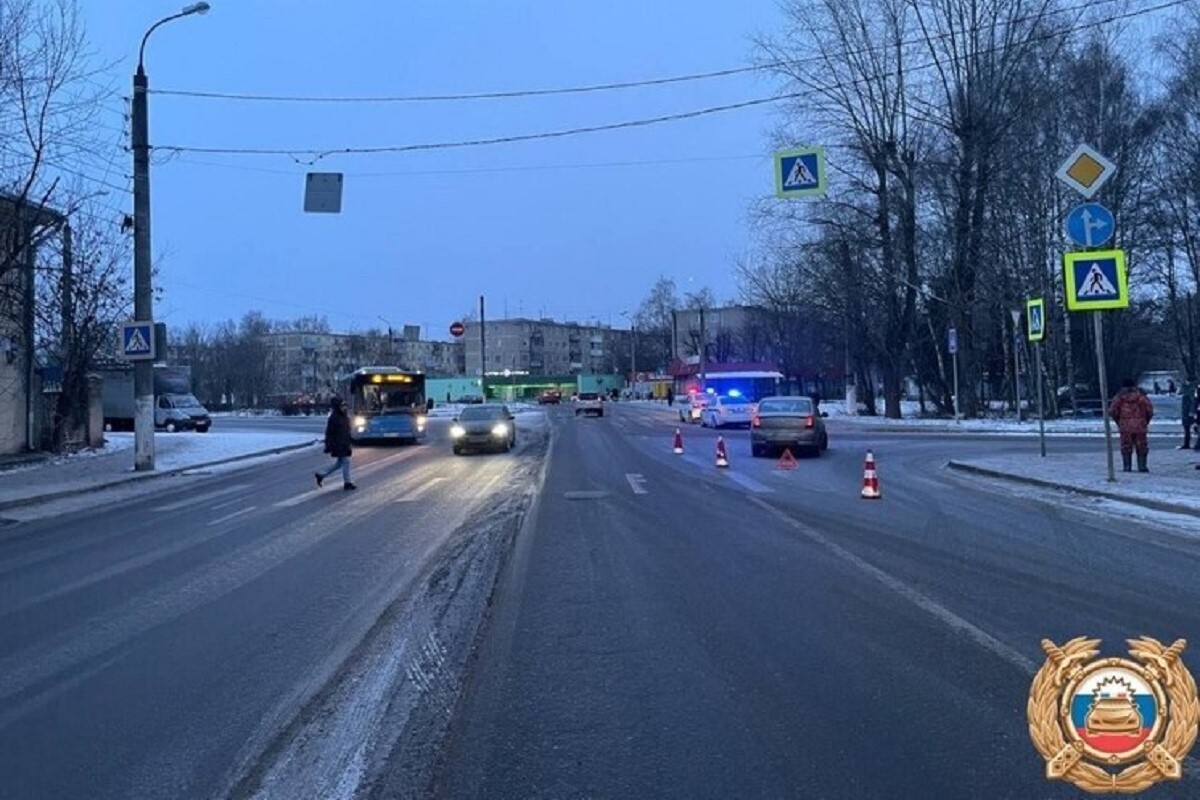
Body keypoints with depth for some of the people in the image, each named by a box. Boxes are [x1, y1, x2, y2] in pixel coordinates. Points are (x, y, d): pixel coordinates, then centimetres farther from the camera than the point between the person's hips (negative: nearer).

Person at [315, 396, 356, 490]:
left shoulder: (344, 416, 10)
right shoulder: (333, 418, -15)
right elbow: (329, 433, -15)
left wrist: (348, 443, 20)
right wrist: (328, 446, -17)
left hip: (344, 444, 9)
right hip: (338, 444, -9)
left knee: (339, 463, 14)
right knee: (345, 461, -5)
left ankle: (321, 475, 24)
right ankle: (347, 483, 3)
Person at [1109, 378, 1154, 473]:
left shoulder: (1119, 397, 1)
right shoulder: (1141, 395, 2)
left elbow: (1112, 411, -3)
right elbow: (1149, 410, -1)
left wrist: (1118, 422, 11)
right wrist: (1146, 421, 12)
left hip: (1125, 426, 0)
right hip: (1140, 426, 0)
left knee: (1126, 447, 5)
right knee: (1141, 447, 7)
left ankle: (1127, 467, 2)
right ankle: (1142, 466, 4)